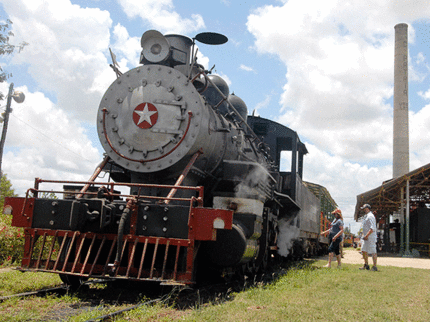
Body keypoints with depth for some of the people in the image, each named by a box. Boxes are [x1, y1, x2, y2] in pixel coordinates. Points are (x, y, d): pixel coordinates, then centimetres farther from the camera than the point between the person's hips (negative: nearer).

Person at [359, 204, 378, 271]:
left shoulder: (370, 216, -15)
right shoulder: (367, 216, 18)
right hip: (366, 238, 11)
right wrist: (364, 235, 19)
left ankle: (374, 267, -1)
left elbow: (372, 228, -23)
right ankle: (366, 265, 21)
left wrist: (366, 236, -24)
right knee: (364, 250, 13)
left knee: (373, 252, -5)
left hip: (370, 237, -11)